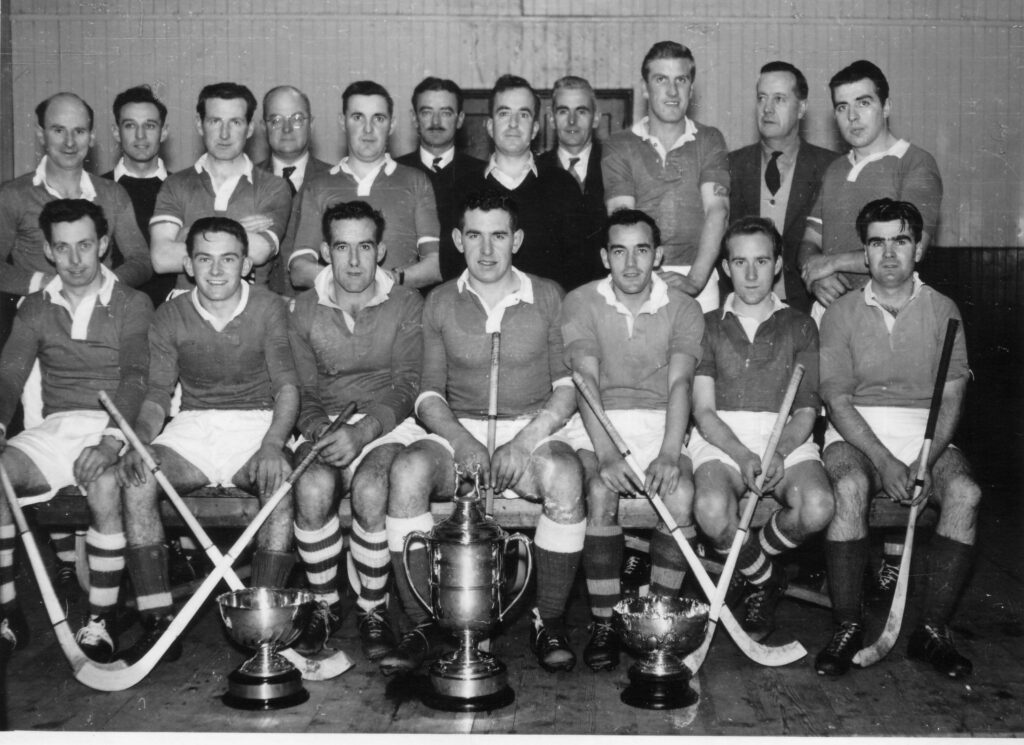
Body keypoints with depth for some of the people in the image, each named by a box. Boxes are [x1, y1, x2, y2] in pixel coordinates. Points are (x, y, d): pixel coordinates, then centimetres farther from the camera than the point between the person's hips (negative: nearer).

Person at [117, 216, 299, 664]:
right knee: (135, 482, -26)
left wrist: (272, 445, -26)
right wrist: (140, 442, -16)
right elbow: (157, 394, 6)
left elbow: (287, 386, -7)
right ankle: (157, 623, -22)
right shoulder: (171, 318, 4)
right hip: (192, 427, 2)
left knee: (282, 484, -34)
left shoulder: (269, 310, -2)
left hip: (258, 422, -2)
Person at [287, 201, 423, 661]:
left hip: (388, 424, -2)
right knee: (312, 490, -30)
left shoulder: (406, 305, 1)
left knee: (370, 491, -33)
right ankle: (325, 605, -7)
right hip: (325, 423, 2)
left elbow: (406, 388, -7)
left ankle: (373, 609, -9)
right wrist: (318, 430, -16)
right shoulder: (305, 311, 8)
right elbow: (303, 390, 6)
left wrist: (363, 432, -24)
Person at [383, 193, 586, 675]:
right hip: (458, 432, 1)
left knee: (565, 477, -34)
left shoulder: (547, 297, 6)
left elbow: (568, 386, 2)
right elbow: (429, 394, 6)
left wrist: (526, 440, -15)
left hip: (534, 430, -1)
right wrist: (462, 441, -15)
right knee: (407, 470, -30)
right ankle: (423, 626, -19)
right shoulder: (440, 304, 9)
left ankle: (549, 621, -14)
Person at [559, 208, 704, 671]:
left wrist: (670, 453, -25)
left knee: (681, 493, -28)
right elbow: (586, 379, -11)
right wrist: (606, 453, -26)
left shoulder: (683, 309, 5)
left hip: (661, 423, 1)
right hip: (596, 426, -1)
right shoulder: (581, 303, 2)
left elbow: (680, 382, -8)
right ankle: (603, 623, -17)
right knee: (600, 490, -31)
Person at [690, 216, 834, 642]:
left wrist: (779, 452, -15)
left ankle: (754, 552, 4)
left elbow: (807, 410, 7)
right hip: (720, 439, -1)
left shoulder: (799, 327, 16)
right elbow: (703, 410, 3)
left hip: (787, 438, 1)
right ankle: (765, 580, -1)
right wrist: (743, 455, -16)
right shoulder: (707, 326, 14)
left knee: (818, 507, -31)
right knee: (712, 510, -34)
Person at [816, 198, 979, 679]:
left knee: (965, 492, -28)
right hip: (855, 433, -1)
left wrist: (924, 463, -16)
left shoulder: (943, 310, 8)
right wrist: (885, 461, -18)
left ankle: (933, 629, -17)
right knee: (851, 486, -34)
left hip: (928, 435, 2)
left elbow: (951, 398, 1)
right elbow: (837, 400, -4)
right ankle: (847, 627, -22)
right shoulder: (841, 314, 5)